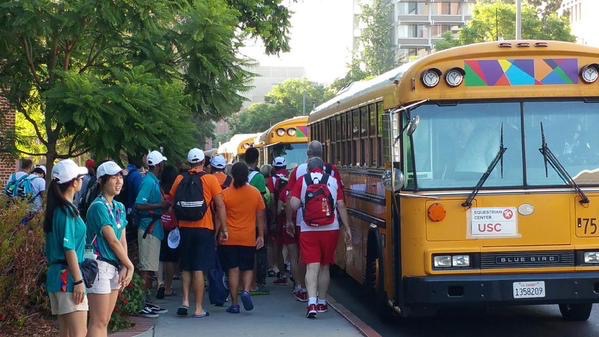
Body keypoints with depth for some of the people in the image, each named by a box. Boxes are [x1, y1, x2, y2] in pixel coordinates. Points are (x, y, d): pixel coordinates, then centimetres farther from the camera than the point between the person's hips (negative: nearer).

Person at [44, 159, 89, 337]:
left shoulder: (56, 209, 13)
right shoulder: (67, 211, -14)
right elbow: (69, 249, -18)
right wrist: (79, 281, -16)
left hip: (56, 274, 9)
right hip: (68, 276, -9)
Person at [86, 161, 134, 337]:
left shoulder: (120, 208, 13)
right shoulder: (98, 206, -13)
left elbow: (123, 241, 9)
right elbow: (113, 241, -14)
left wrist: (124, 268, -5)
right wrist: (130, 265, -6)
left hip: (115, 268, 8)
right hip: (100, 265, -8)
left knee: (105, 322, 11)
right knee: (98, 322, -8)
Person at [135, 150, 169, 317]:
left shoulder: (154, 181, 15)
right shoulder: (149, 182, -15)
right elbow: (139, 205, -23)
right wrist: (160, 205, -21)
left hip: (154, 229, 10)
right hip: (149, 229, -10)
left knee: (150, 268, 14)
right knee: (147, 268, -7)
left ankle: (147, 302, 20)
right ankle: (142, 305, -4)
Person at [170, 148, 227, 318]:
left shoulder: (180, 179, 3)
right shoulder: (210, 179, -5)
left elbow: (172, 202, 8)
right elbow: (220, 205, -7)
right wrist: (224, 229, -1)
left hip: (184, 229, 3)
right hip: (204, 229, -3)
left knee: (186, 267, 17)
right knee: (199, 269, 0)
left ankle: (185, 301, 7)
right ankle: (199, 308, 3)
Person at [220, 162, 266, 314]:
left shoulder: (225, 193, -6)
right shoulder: (255, 193, -1)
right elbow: (260, 216, 3)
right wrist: (261, 235, 10)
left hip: (229, 238, -1)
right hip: (249, 238, 1)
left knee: (233, 270, 4)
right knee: (248, 268, 14)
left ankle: (235, 304, 4)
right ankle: (246, 291, -12)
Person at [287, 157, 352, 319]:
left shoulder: (302, 181, 1)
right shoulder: (333, 181, 6)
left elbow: (293, 204, -9)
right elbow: (341, 206, 2)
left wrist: (289, 222, 8)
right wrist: (347, 229, 6)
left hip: (308, 231, -2)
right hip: (330, 230, 2)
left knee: (312, 266, -4)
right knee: (324, 266, 16)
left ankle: (312, 303, -21)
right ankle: (322, 302, 25)